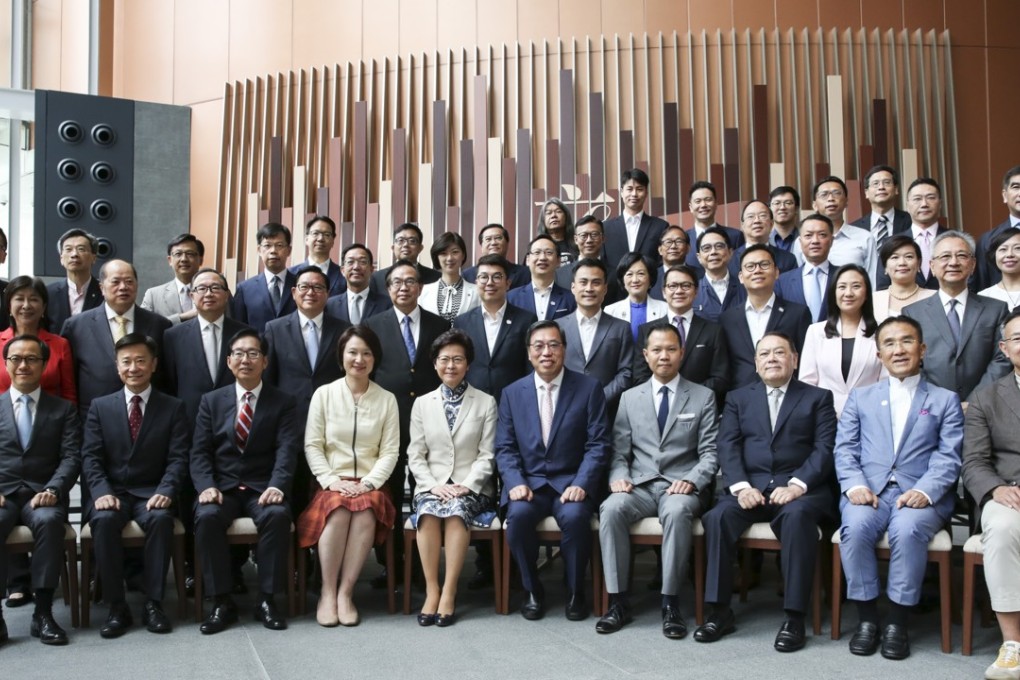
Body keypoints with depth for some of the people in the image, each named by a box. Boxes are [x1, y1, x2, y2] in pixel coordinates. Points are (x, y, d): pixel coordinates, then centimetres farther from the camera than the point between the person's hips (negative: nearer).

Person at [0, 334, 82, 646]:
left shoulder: (64, 409, 14)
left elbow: (72, 457, 3)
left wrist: (52, 490, -15)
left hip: (42, 495, 0)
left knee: (48, 521, -36)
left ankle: (43, 613, -30)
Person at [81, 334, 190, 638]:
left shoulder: (174, 407, 6)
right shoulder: (100, 406, 11)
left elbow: (178, 458, -2)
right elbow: (90, 457, 2)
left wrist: (165, 491, -21)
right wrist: (102, 492, -16)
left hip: (152, 493, -1)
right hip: (113, 491, 1)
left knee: (161, 518, -34)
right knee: (103, 519, -32)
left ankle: (153, 603, -24)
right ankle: (116, 606, -22)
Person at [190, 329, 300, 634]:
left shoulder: (283, 402, 6)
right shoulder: (211, 401, 11)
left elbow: (287, 449, -7)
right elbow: (200, 452, 4)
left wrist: (276, 486, -25)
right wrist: (207, 486, -15)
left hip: (262, 489, -1)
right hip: (222, 487, 1)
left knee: (278, 514, -33)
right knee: (207, 516, -31)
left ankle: (266, 599, -19)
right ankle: (222, 602, -18)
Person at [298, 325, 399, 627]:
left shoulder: (387, 399, 9)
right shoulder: (324, 394, 7)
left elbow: (390, 451, 3)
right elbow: (312, 445, 3)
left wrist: (368, 482, -12)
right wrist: (332, 480, -11)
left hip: (370, 484, 0)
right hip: (332, 483, 0)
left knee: (366, 513, -33)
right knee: (338, 512, -34)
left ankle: (345, 592, -24)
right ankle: (327, 592, -21)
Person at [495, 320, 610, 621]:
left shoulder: (589, 388, 2)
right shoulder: (512, 393, 9)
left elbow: (598, 444, -3)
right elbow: (505, 447, 6)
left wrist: (581, 484, -16)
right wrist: (516, 482, -11)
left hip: (570, 482, -1)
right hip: (528, 482, 2)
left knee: (575, 516, -32)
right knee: (518, 514, -29)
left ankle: (575, 591, -6)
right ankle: (532, 590, -6)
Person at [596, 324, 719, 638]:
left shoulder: (703, 397, 9)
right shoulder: (630, 398, 15)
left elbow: (710, 453, 3)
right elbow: (619, 451, 11)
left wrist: (691, 480, -15)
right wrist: (618, 477, -10)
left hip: (681, 486, -2)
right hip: (639, 485, 2)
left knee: (677, 512, -37)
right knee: (611, 509, -30)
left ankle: (670, 604, -26)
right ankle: (618, 602, -22)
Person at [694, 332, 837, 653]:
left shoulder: (818, 397, 13)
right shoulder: (738, 398, 18)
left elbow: (824, 449, 0)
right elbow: (727, 446, 6)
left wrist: (797, 485, -17)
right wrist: (740, 486, -13)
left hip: (799, 488, -2)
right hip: (749, 486, 2)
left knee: (797, 515, -35)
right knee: (717, 516, -27)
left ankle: (794, 617, -28)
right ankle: (720, 611, -18)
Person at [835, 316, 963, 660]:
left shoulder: (945, 400, 15)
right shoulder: (860, 396, 20)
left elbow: (948, 457, 2)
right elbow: (844, 449, 10)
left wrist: (924, 491, -17)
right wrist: (855, 484, -11)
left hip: (922, 495, -1)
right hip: (869, 491, 1)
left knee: (908, 528, -34)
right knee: (855, 526, -31)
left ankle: (897, 622, -19)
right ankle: (867, 618, -16)